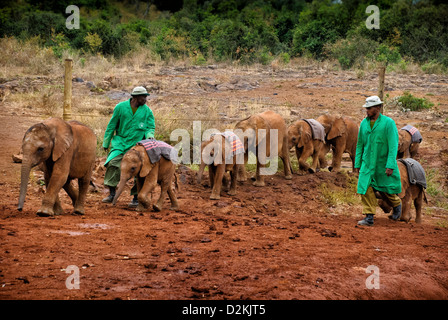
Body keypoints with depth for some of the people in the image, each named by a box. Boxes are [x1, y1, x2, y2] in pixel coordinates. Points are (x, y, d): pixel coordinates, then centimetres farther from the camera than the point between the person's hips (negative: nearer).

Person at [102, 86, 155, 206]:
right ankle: (112, 193, -12)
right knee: (113, 162, -19)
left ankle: (136, 198, 9)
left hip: (137, 143, 1)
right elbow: (112, 125, 6)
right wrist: (106, 143, 10)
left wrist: (150, 135, -15)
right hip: (121, 141, -1)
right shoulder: (121, 107, 0)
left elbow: (150, 127, 9)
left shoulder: (147, 111, 2)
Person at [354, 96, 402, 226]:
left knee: (387, 189, 9)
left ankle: (397, 205, 38)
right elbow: (360, 145, 13)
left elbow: (393, 145, -14)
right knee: (366, 189, -7)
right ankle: (369, 217, -1)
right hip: (367, 164, 4)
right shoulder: (364, 123, 4)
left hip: (383, 164, -4)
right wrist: (357, 164, 11)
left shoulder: (388, 123, -11)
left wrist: (390, 165, -20)